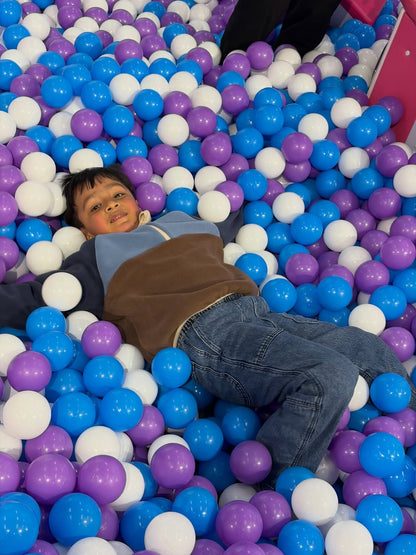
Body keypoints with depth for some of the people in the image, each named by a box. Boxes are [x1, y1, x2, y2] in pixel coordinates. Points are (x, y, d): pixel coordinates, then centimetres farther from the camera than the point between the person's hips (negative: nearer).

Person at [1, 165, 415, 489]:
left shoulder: (181, 221, 33)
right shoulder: (96, 259, 16)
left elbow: (231, 223, 49)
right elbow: (34, 298, 10)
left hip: (258, 313, 8)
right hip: (202, 332, -7)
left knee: (376, 352, 2)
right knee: (330, 376, -29)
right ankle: (270, 494, -17)